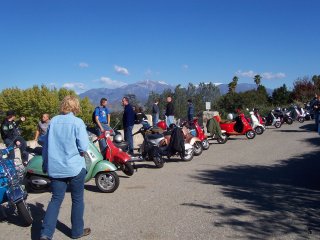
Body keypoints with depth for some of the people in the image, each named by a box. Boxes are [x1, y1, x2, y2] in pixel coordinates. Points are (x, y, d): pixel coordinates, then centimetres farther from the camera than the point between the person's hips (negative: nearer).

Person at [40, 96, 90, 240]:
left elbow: (45, 145, 10)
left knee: (56, 199, 12)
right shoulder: (77, 122, -11)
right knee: (77, 199, 11)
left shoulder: (53, 121, 4)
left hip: (55, 168, 4)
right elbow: (83, 147, -16)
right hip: (74, 167, -4)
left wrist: (46, 164, 20)